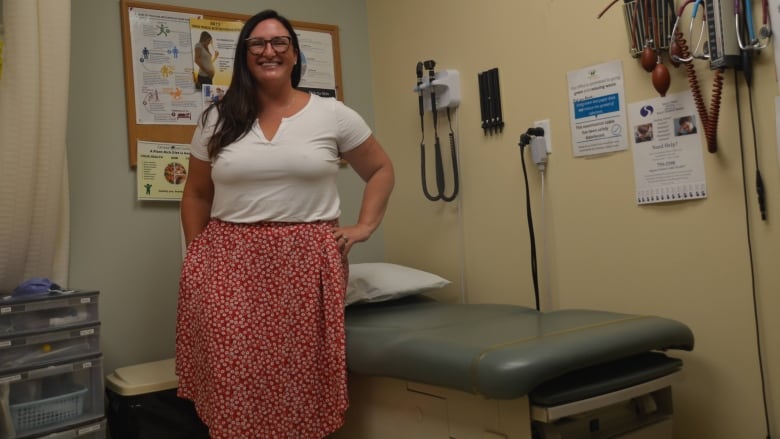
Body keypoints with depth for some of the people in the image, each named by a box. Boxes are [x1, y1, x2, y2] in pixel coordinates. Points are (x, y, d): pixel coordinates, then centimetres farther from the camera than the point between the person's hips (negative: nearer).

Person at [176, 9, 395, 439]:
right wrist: (195, 260, 8)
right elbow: (196, 195, 15)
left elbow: (381, 169, 12)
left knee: (300, 385, 1)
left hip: (306, 264, -1)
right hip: (231, 265, 1)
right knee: (235, 386, 0)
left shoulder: (331, 114, 4)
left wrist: (364, 226, 2)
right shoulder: (217, 119, 8)